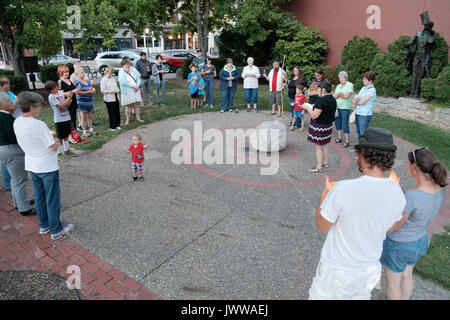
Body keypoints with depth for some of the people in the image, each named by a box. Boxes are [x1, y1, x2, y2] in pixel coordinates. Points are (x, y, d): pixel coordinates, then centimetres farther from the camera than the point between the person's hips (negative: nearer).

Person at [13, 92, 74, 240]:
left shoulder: (17, 123, 0)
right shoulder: (38, 125, -26)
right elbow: (54, 147, -23)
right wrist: (57, 142, -1)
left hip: (31, 165, 8)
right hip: (47, 166, -8)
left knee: (39, 197, 21)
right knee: (52, 199, 6)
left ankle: (43, 225, 35)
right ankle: (56, 230, 18)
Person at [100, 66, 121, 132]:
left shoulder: (113, 78, 13)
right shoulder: (103, 80, -7)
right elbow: (102, 90, -12)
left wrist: (118, 90, -1)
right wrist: (110, 92, -18)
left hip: (115, 98, 6)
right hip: (109, 99, -6)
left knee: (117, 112, 9)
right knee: (111, 113, -1)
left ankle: (117, 125, 22)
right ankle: (112, 127, 10)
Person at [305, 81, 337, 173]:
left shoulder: (321, 100, -24)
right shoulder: (333, 99, 5)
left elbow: (314, 115, -25)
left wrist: (308, 108, -10)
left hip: (319, 126, -9)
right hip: (328, 125, 9)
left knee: (318, 147, 1)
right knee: (324, 145, 22)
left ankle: (319, 167, 8)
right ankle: (325, 163, 34)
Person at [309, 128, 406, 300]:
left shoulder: (342, 190, -32)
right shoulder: (398, 193, -15)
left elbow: (322, 226, -16)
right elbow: (388, 227, 4)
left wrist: (325, 194, -2)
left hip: (338, 267, -4)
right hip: (369, 266, 5)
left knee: (323, 295, 21)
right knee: (360, 295, 30)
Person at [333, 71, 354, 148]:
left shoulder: (350, 85, -4)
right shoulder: (338, 86, 14)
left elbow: (347, 96, -14)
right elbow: (334, 96, 6)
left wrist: (337, 96, -13)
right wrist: (338, 95, -14)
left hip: (345, 107, -6)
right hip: (337, 107, 7)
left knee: (345, 124, -8)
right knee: (337, 122, 10)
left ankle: (347, 141, -2)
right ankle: (339, 138, 26)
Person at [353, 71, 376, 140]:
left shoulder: (372, 90, -15)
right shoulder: (364, 88, 10)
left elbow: (361, 102, -19)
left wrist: (356, 101, 1)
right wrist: (355, 98, -12)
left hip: (365, 115, -8)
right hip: (358, 113, 8)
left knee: (363, 133, -2)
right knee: (358, 132, 16)